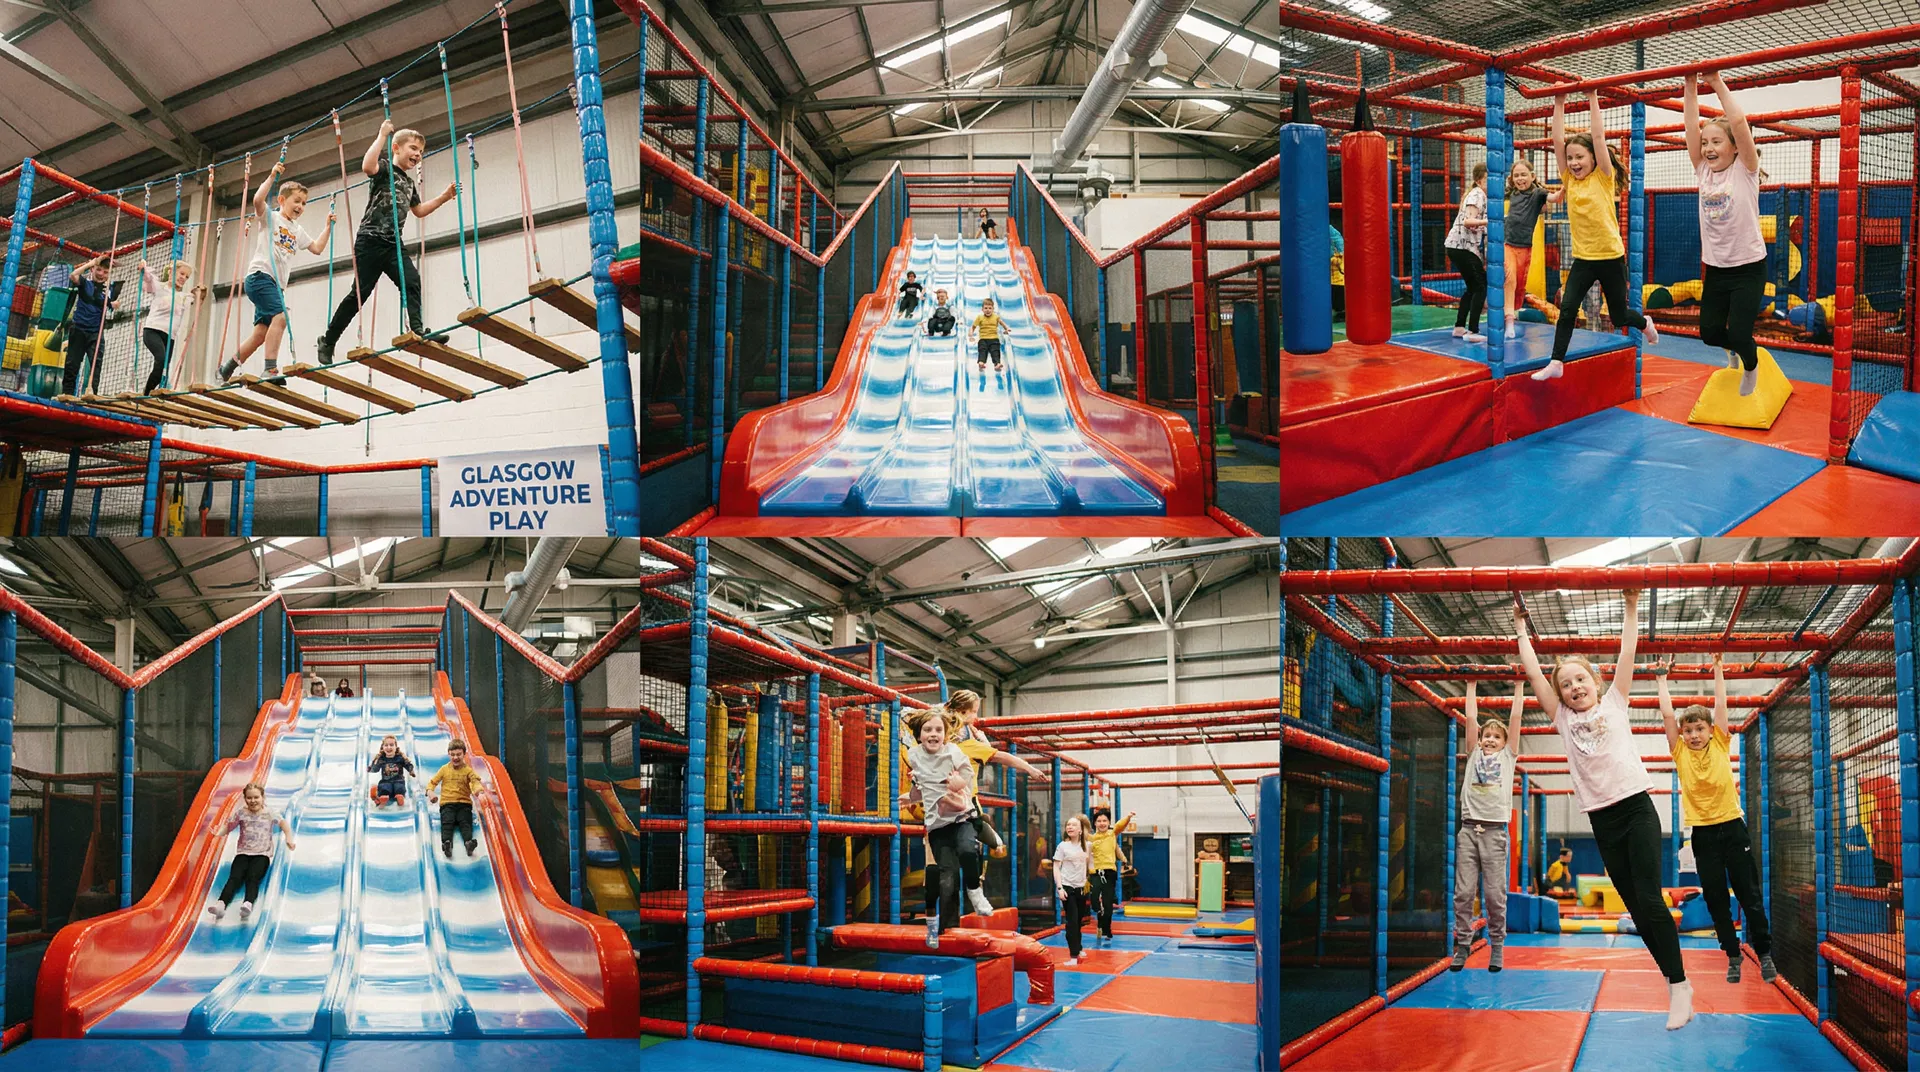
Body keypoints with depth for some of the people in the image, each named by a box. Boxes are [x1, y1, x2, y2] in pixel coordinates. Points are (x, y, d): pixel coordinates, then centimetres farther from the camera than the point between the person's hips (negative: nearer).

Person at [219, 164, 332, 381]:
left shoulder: (297, 231, 23)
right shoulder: (271, 217, 1)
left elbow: (317, 248, 25)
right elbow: (258, 200, -18)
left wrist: (328, 227, 18)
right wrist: (272, 177, -19)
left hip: (277, 283, 8)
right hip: (260, 275, -8)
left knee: (261, 333, 8)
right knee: (280, 316, -27)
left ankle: (228, 368, 22)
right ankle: (271, 369, -32)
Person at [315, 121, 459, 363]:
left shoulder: (408, 182, 22)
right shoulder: (384, 168, -1)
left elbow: (419, 211, 33)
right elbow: (367, 166, -25)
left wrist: (444, 197, 23)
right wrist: (382, 135, -18)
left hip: (393, 244, 7)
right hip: (370, 239, -7)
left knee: (412, 281, -17)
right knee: (360, 292, -5)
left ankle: (417, 330, -29)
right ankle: (328, 339, 7)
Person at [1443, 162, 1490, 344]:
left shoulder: (1478, 195, 19)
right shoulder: (1477, 195, -11)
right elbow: (1468, 221, -23)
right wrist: (1489, 221, -38)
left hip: (1458, 247, 10)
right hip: (1462, 246, -10)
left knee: (1473, 287, 16)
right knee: (1481, 286, -9)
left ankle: (1459, 328, 19)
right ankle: (1472, 332, -11)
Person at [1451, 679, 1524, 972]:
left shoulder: (1508, 756, 15)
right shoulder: (1474, 755, 18)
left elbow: (1515, 717, 11)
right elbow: (1471, 717, 15)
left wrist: (1519, 686, 12)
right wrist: (1472, 685, 17)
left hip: (1494, 830, -1)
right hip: (1469, 828, 2)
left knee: (1495, 894, -3)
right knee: (1464, 892, -3)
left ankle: (1497, 947, 7)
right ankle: (1462, 945, 3)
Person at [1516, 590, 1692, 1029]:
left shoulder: (1613, 703, 8)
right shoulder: (1563, 718, 12)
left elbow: (1626, 655, 2)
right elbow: (1533, 672, 11)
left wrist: (1631, 608, 0)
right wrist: (1521, 628, 15)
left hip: (1637, 808, -3)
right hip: (1602, 821, 4)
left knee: (1650, 899, -12)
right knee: (1635, 906, 5)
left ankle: (1679, 984, -9)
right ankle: (1675, 982, 12)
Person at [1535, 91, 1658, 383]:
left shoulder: (1604, 178, -7)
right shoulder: (1569, 179, 2)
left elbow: (1598, 137, -15)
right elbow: (1558, 140, -3)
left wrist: (1593, 99, -14)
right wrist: (1559, 103, -5)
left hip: (1611, 257, -3)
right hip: (1582, 258, 3)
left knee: (1619, 316, 10)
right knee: (1567, 308, -13)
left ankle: (1645, 324, 42)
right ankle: (1557, 363, -9)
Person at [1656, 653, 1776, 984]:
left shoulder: (1720, 746, 1)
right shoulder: (1680, 753, 1)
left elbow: (1720, 705, 1)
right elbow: (1667, 714, -1)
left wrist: (1718, 670, 6)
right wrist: (1662, 678, 4)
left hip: (1732, 828, -1)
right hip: (1703, 833, 1)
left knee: (1749, 894, 2)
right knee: (1716, 900, 5)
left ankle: (1764, 953, 12)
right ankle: (1733, 956, 14)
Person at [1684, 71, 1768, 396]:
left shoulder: (1745, 171, -10)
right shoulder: (1704, 172, 2)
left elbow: (1739, 123, -23)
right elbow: (1692, 126, -6)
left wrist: (1717, 83, -21)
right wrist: (1691, 85, -10)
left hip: (1748, 268, -5)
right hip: (1715, 268, 5)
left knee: (1739, 334, -10)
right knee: (1710, 332, 6)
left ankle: (1750, 366, 24)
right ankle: (1733, 348, 41)